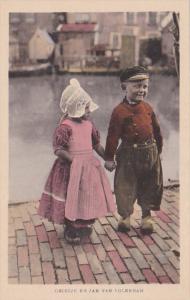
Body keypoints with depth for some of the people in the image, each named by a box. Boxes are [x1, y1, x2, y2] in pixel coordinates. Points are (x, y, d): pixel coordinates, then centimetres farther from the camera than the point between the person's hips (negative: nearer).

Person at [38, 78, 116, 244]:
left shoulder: (89, 124, 6)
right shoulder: (65, 126, -16)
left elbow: (97, 144, 15)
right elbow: (58, 149, -21)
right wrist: (74, 161, -23)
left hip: (90, 166, 7)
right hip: (71, 168, -7)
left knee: (90, 197, 15)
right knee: (72, 199, 4)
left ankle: (85, 225, 36)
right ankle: (70, 231, 22)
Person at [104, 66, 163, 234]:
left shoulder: (147, 108, 2)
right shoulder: (120, 111, -13)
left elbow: (156, 130, 12)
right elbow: (113, 136, -12)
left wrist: (158, 150, 16)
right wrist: (109, 158, -10)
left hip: (150, 152, 5)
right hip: (128, 154, -4)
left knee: (149, 185, 15)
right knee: (126, 186, 6)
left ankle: (147, 215, 33)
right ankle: (126, 216, 28)